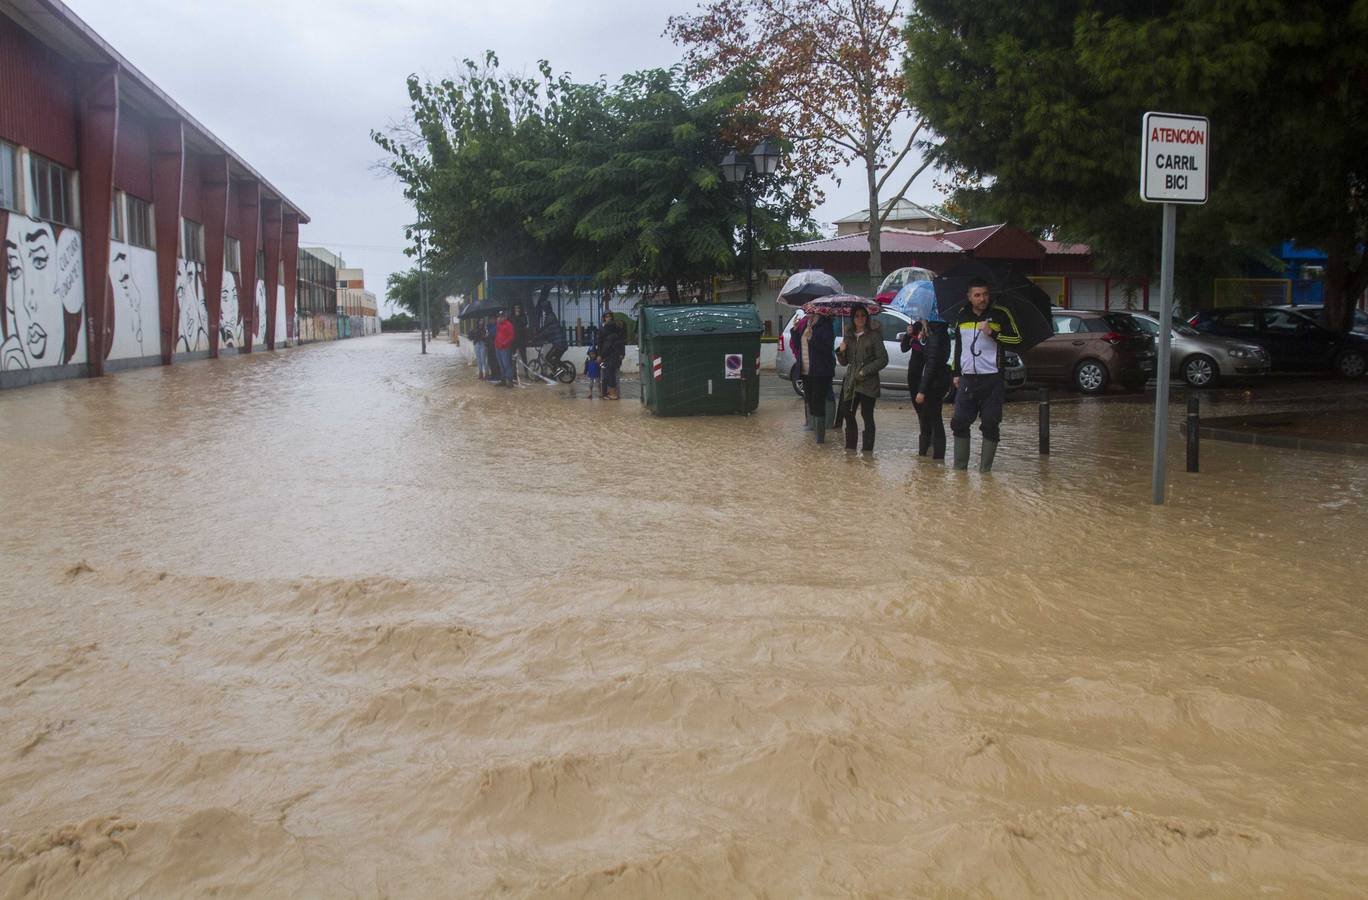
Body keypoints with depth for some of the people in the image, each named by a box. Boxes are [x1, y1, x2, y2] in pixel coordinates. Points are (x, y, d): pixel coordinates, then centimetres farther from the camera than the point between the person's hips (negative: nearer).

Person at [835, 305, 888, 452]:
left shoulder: (873, 335, -3)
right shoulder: (848, 336, 12)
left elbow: (883, 359, -6)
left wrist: (865, 371, -14)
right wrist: (841, 351, -5)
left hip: (868, 383, -5)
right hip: (850, 383, 5)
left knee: (867, 416, -4)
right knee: (847, 414, 7)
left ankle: (867, 450, 1)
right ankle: (850, 447, 19)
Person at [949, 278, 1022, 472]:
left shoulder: (1000, 314, 0)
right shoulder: (962, 315, 12)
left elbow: (1017, 338, -3)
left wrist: (993, 333, -16)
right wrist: (956, 372, 19)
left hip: (992, 378, -3)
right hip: (967, 379, 4)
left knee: (990, 424, -2)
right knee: (959, 422, 2)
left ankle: (985, 467, 5)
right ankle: (960, 465, 11)